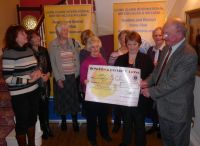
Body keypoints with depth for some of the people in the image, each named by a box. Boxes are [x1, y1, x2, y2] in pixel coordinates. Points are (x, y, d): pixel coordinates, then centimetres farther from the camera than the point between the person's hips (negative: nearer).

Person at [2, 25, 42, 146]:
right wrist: (28, 79, -21)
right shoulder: (9, 53, -15)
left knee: (32, 119, 20)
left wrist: (37, 72, -3)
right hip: (19, 95, -7)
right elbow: (8, 78, -20)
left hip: (34, 91, 7)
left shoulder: (29, 50, 7)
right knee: (22, 123, 8)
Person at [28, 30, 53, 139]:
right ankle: (42, 128, 22)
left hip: (46, 81, 4)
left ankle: (46, 126, 29)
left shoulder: (44, 50, 7)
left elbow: (49, 65, 9)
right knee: (39, 105, 4)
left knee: (46, 104, 12)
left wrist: (48, 74, -8)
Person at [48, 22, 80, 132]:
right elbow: (53, 63, -4)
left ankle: (75, 121, 23)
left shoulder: (73, 42, 3)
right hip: (60, 77, -1)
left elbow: (77, 59, 4)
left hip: (73, 76, 1)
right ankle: (63, 121, 29)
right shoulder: (52, 45, -3)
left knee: (74, 98, 6)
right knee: (62, 99, 9)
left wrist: (77, 73, -4)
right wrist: (58, 78, -8)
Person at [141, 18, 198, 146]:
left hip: (178, 110, -7)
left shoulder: (189, 55, -24)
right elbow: (158, 70, 11)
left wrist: (151, 91, -18)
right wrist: (148, 82, -5)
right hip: (164, 106, 8)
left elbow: (174, 82, -26)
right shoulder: (167, 48, 3)